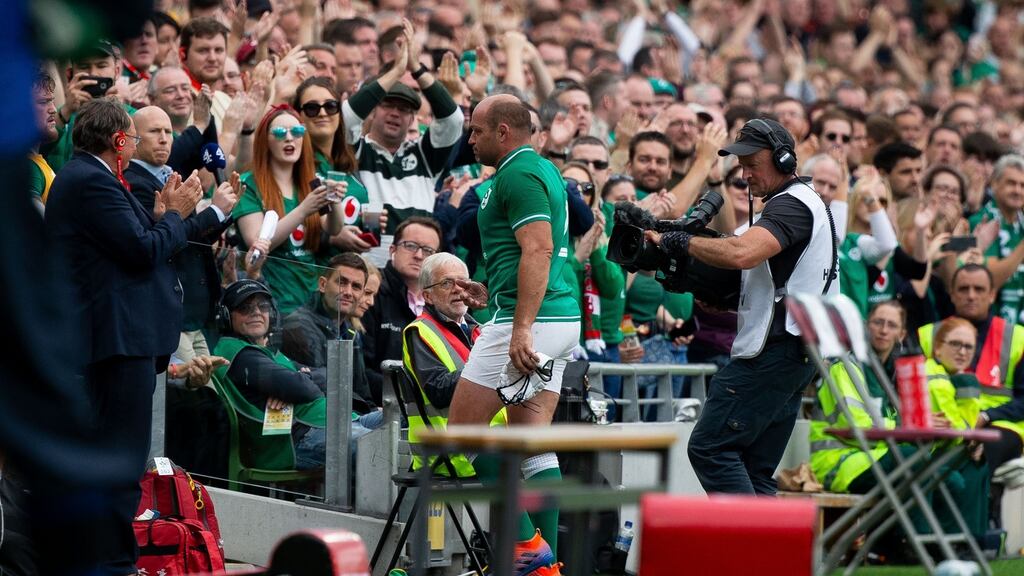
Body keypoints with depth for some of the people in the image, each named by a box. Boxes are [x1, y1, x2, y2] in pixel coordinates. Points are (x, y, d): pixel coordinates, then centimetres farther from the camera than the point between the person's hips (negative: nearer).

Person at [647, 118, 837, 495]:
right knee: (754, 471, 10)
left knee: (709, 448, -12)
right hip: (793, 354, 11)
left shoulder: (792, 203, -10)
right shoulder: (795, 203, 24)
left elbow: (742, 253, -28)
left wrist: (680, 242, -17)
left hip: (773, 350, -11)